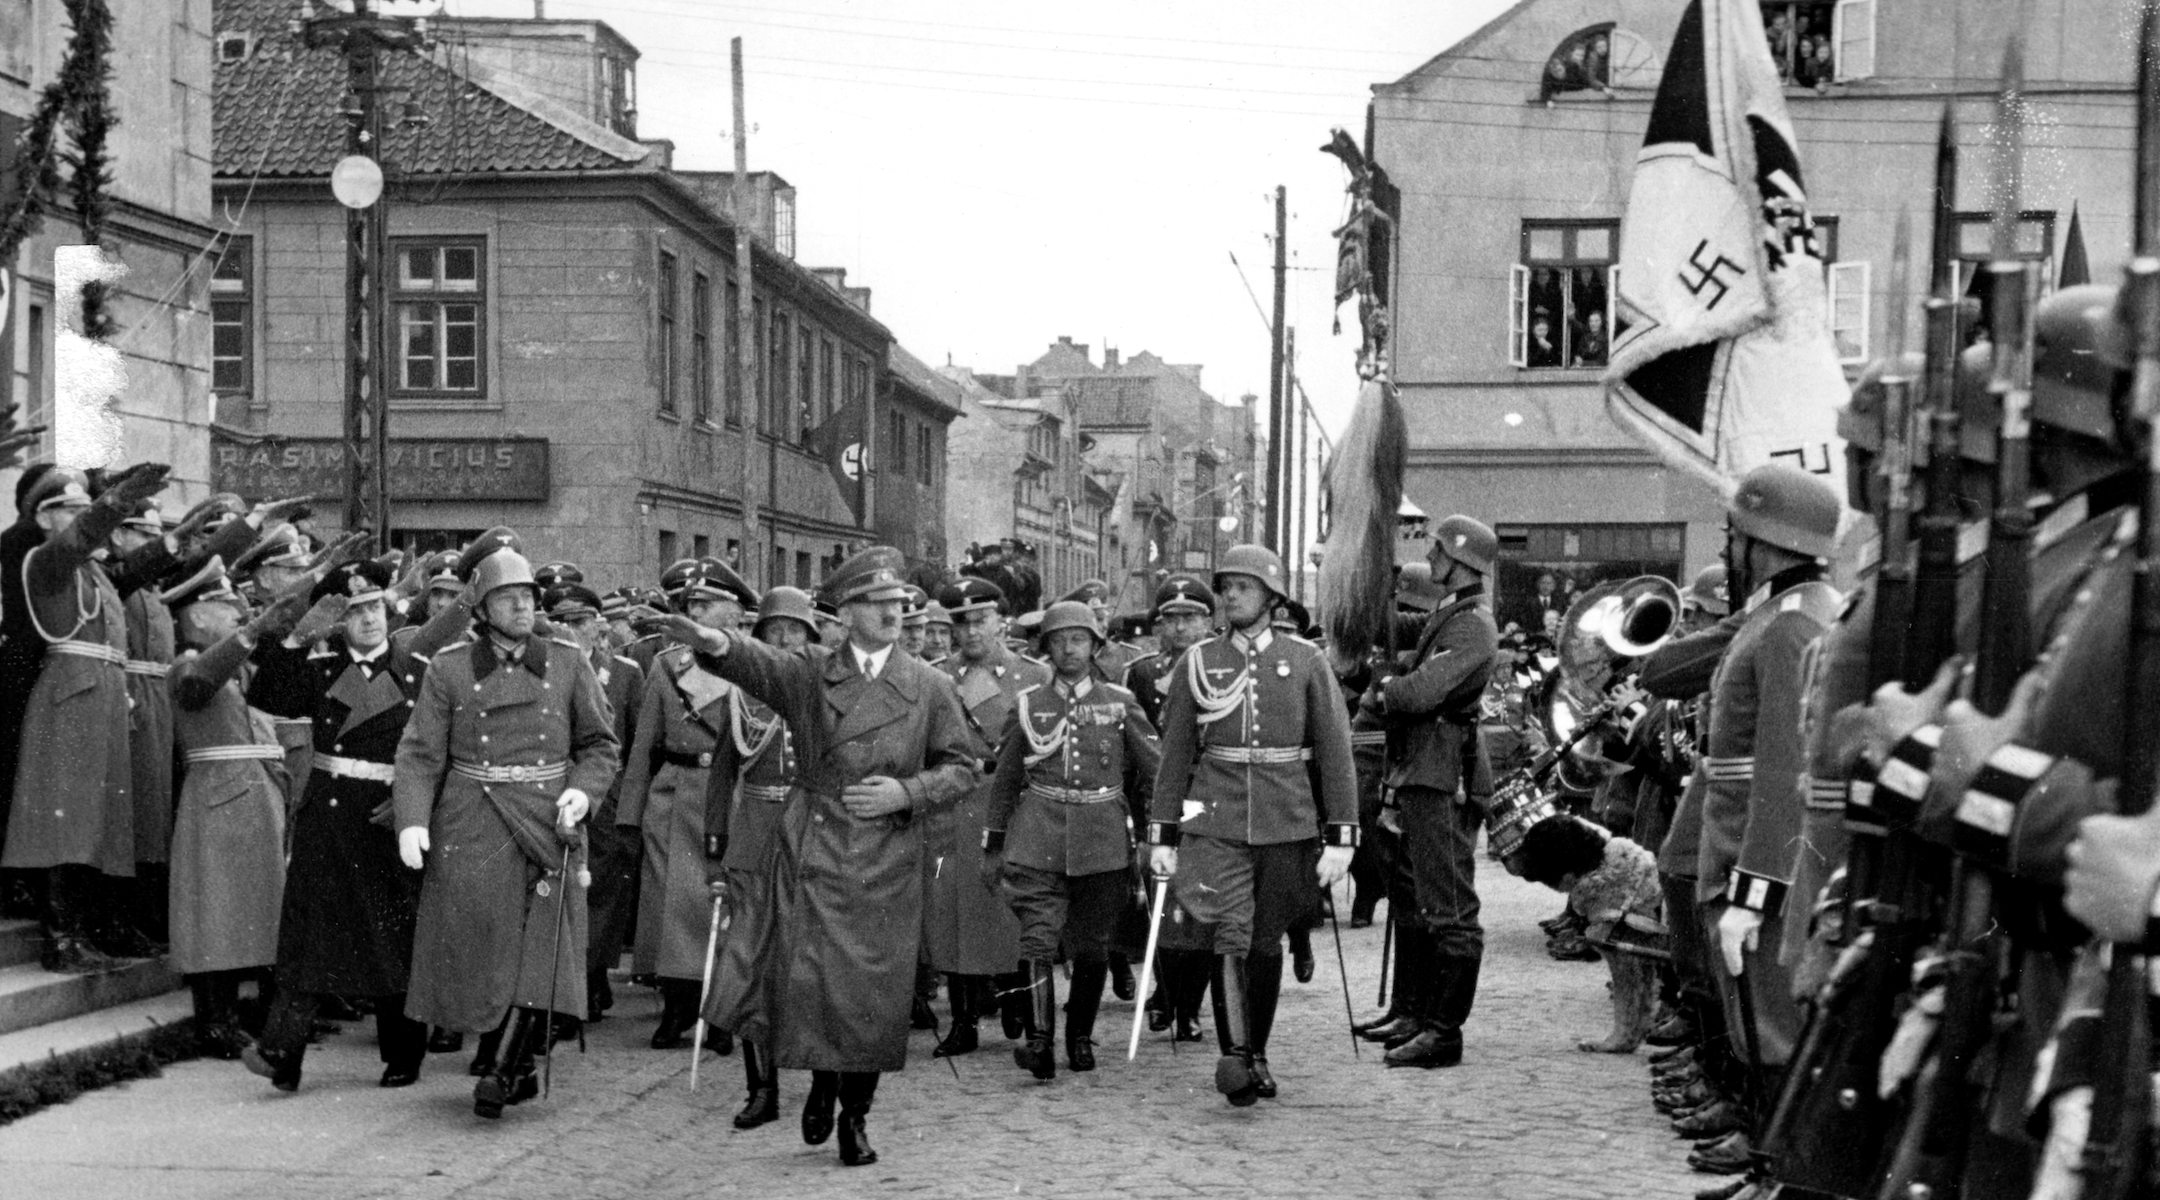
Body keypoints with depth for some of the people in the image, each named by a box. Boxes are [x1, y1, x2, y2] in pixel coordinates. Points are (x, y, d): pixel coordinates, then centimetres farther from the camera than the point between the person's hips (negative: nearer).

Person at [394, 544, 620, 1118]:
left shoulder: (568, 662, 7)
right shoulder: (449, 668, 5)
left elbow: (600, 744, 11)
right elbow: (420, 752, 0)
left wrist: (582, 790, -8)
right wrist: (412, 820, -13)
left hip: (546, 820, 0)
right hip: (470, 829, 0)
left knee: (542, 950, -11)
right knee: (476, 954, 2)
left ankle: (506, 1071, -4)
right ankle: (519, 1070, 17)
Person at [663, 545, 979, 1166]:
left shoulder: (929, 685, 5)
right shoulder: (809, 671, 3)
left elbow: (964, 765, 8)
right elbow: (757, 661, -18)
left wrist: (906, 793, -9)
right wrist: (717, 643, -41)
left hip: (886, 865, 0)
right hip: (810, 854, 0)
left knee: (872, 992, 2)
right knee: (806, 979, -5)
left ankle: (855, 1115, 22)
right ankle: (821, 1080, 26)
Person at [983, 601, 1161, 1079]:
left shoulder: (1120, 705, 6)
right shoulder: (1028, 706, 7)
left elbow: (1155, 773, 11)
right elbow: (1004, 781, 13)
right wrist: (993, 846, 13)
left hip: (1103, 842, 1)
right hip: (1039, 840, -1)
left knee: (1092, 948, 7)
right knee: (1038, 939, -14)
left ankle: (1080, 1038, 23)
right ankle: (1039, 1041, -17)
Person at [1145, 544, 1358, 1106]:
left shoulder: (1306, 661, 1)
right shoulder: (1198, 663, 4)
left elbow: (1334, 751, 1)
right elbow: (1175, 754, 8)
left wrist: (1341, 838, -4)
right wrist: (1161, 835, 4)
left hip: (1287, 826, 1)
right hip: (1216, 823, 0)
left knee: (1266, 941, 10)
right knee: (1230, 934, -15)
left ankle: (1257, 1055, 24)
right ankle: (1234, 1059, -19)